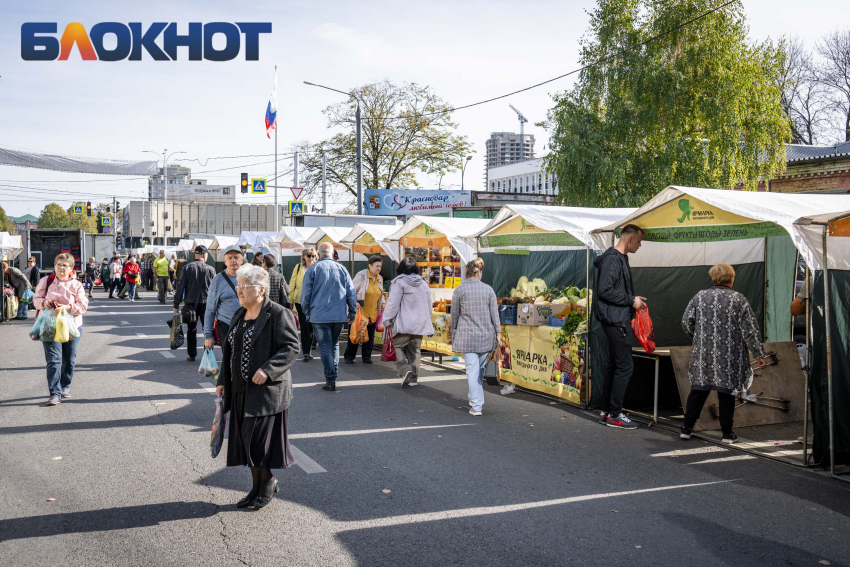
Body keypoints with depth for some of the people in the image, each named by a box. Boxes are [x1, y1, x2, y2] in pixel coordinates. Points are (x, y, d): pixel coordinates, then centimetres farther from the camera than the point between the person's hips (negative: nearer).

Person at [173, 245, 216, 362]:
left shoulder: (187, 267, -3)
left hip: (190, 303, 1)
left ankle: (191, 355, 11)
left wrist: (176, 304, 0)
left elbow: (181, 286, -4)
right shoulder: (210, 269, -3)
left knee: (191, 330, 9)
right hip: (206, 303, 0)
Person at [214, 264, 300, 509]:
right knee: (245, 439, 10)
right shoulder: (239, 315, 13)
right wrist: (222, 380, 14)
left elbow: (291, 347, -15)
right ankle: (257, 487, 23)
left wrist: (267, 369, -25)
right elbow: (229, 349, 19)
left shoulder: (278, 314, -11)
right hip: (240, 390, 8)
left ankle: (268, 482, 15)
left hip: (266, 390, -8)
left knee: (259, 438, -7)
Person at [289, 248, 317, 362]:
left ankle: (307, 351, 21)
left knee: (311, 327, 8)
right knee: (304, 326, -4)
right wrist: (290, 301, 2)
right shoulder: (298, 268, 1)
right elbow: (292, 285, 5)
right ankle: (305, 352, 1)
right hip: (301, 301, -1)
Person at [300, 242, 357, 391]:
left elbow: (305, 294, -1)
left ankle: (331, 380, -2)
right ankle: (333, 375, 18)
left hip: (320, 316, -3)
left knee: (325, 347, 0)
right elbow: (351, 293, 8)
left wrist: (307, 312, 12)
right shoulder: (341, 269, 6)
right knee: (334, 344, 18)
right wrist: (352, 313, 16)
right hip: (339, 315, 3)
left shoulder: (312, 269, -2)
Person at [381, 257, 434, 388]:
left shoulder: (399, 282, -8)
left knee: (398, 346, 5)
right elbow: (428, 304, 18)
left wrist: (387, 320, -3)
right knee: (414, 350, 13)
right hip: (420, 323, 6)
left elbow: (393, 303, -11)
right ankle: (413, 378, 12)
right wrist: (426, 319, 28)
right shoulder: (423, 283, 12)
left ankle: (405, 369, -17)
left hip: (404, 323, -6)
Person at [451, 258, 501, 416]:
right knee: (480, 368, 17)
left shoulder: (459, 290, -2)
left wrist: (454, 334, 13)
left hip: (467, 335, -2)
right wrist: (498, 332, 6)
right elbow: (494, 313, 1)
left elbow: (454, 315, 2)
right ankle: (474, 398, 32)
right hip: (486, 335, 2)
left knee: (472, 370, -2)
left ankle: (476, 406, -6)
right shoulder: (488, 289, 1)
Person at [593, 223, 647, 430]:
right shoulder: (612, 259, -15)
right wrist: (631, 300, -15)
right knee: (625, 366, -8)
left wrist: (634, 300, 10)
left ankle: (606, 411, 21)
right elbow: (605, 290, -22)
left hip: (618, 319, 11)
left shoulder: (620, 258, 17)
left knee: (614, 365, 14)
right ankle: (614, 415, -1)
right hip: (616, 320, -11)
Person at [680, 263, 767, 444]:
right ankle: (727, 433, 13)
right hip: (729, 358, -2)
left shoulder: (700, 297, 3)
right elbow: (750, 330, -5)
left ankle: (687, 428, 12)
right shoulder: (739, 300, -5)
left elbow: (686, 322, 3)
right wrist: (759, 354, 1)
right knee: (726, 392, 6)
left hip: (703, 354, 2)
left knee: (698, 390, 10)